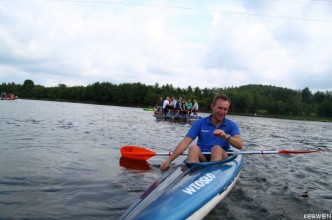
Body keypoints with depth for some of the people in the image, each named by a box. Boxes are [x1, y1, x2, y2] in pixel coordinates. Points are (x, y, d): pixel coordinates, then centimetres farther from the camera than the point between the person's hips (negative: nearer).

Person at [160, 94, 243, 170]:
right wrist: (169, 160, -16)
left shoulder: (231, 125, 4)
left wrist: (226, 137, -31)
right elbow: (185, 142, -6)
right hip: (201, 158, 1)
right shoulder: (200, 123, 3)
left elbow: (240, 145, -11)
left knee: (217, 148, -30)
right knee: (194, 148, -29)